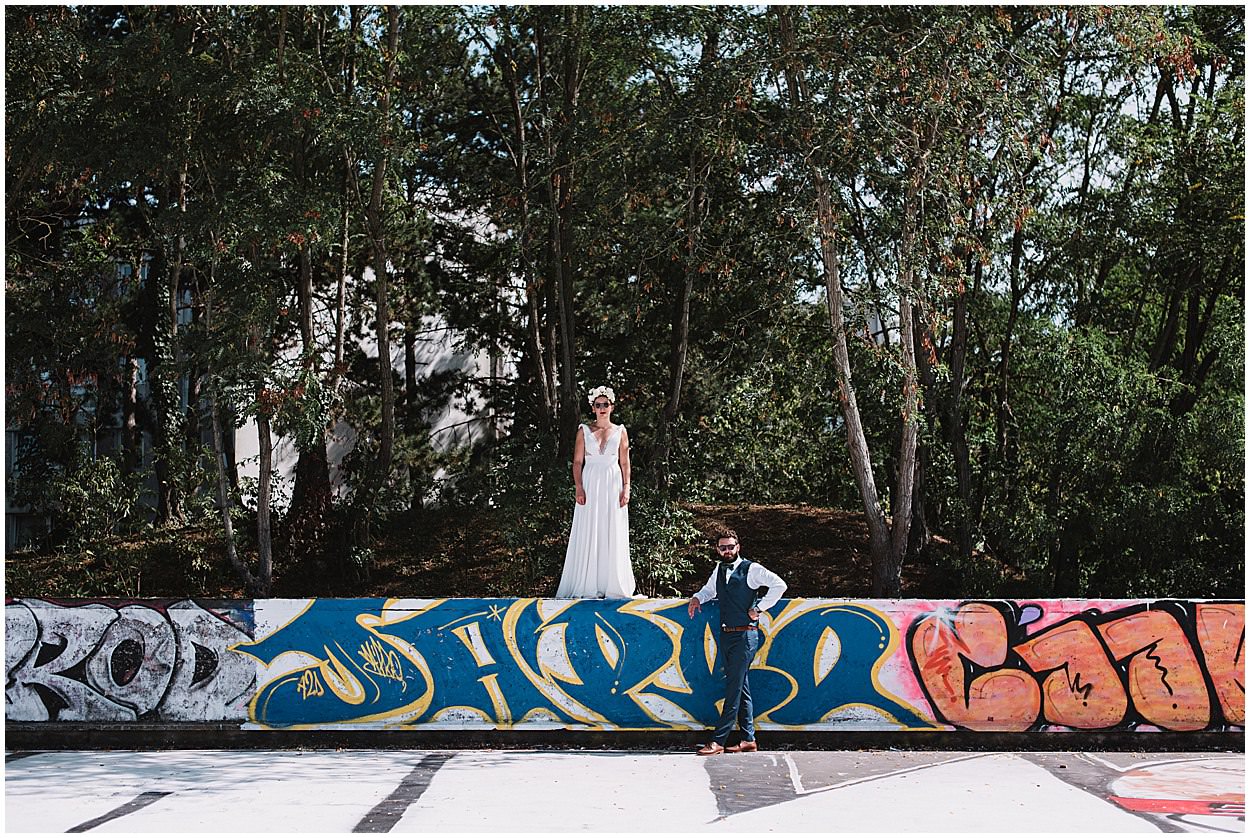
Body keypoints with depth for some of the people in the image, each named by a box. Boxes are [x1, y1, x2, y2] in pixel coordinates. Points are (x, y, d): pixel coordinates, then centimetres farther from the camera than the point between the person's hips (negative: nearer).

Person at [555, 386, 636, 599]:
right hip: (590, 485, -1)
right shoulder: (584, 431, 5)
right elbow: (577, 462, 3)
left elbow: (625, 464, 7)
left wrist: (626, 489, -2)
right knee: (587, 535, -2)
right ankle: (587, 585, 4)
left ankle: (612, 586, 10)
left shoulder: (620, 432, 7)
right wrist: (579, 488, -8)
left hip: (613, 486, 1)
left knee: (613, 536, 2)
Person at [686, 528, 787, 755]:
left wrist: (759, 608, -11)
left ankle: (718, 742, -11)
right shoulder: (719, 570, 14)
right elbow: (710, 589, 32)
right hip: (725, 635, 7)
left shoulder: (751, 569, -6)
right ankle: (749, 740, 15)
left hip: (745, 636, -7)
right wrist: (697, 598, 10)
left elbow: (779, 585, -13)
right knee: (741, 688, 11)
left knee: (734, 688, -8)